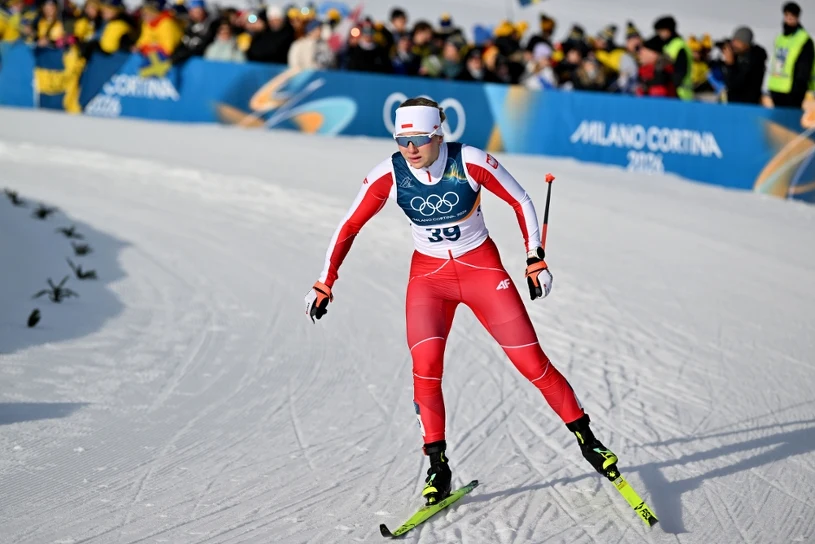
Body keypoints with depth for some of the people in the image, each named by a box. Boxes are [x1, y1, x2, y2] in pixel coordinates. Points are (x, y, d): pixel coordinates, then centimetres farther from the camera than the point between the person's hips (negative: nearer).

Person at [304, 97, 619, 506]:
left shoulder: (470, 162, -20)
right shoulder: (389, 175, -15)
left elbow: (521, 202, -7)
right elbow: (348, 228, -4)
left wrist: (536, 259, -7)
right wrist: (324, 285, -4)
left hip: (482, 269, -1)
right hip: (428, 275, 1)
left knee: (531, 362, -4)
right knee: (425, 365, -20)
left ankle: (584, 435, 17)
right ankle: (437, 465, -5)